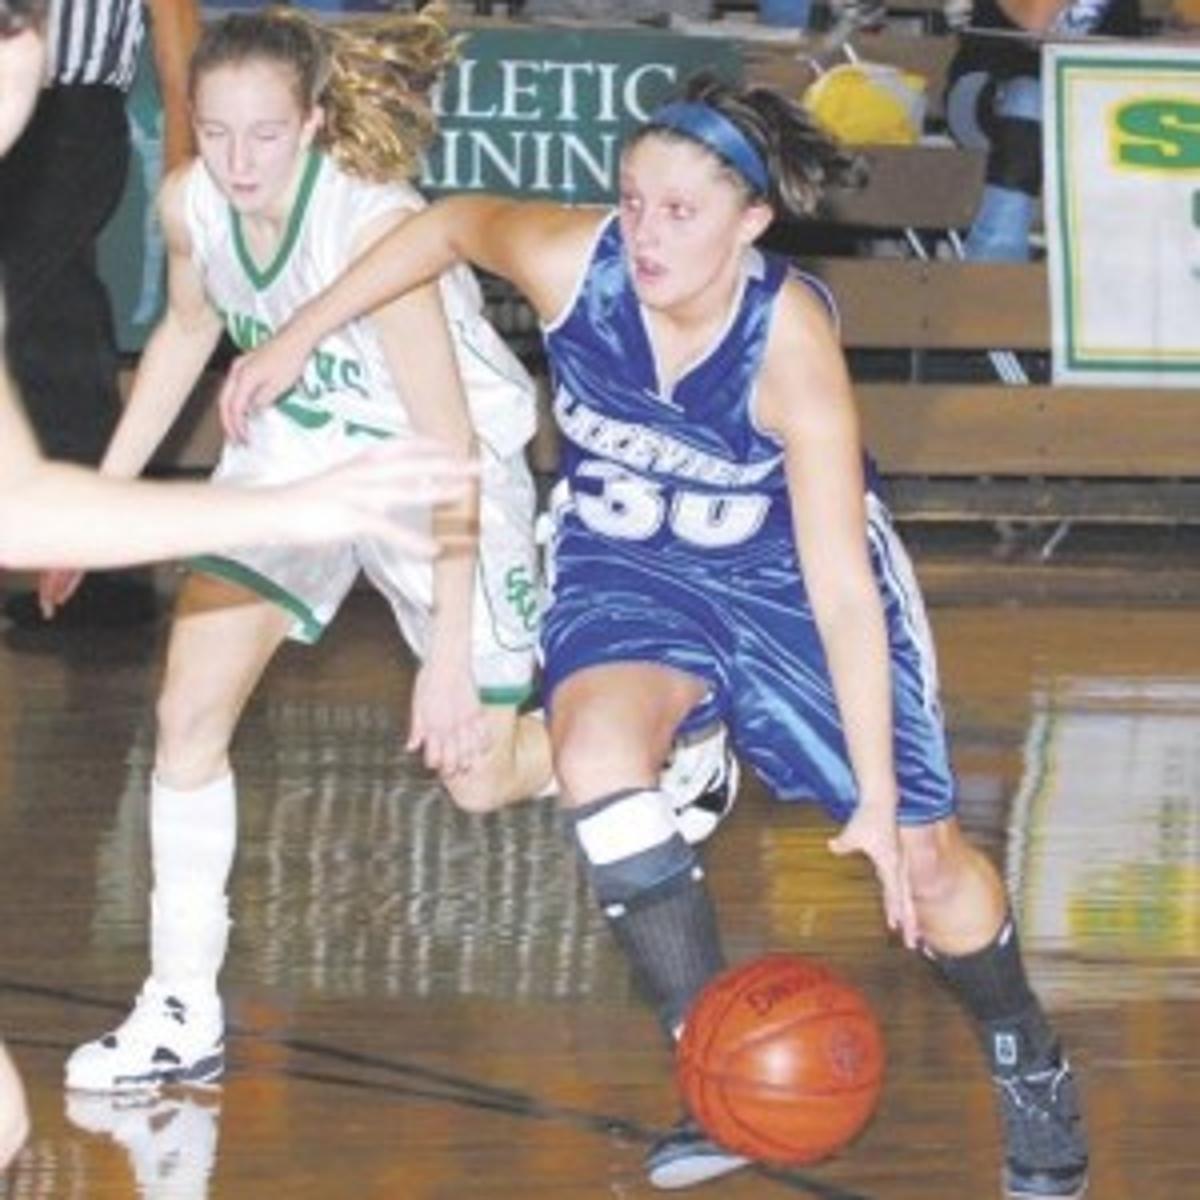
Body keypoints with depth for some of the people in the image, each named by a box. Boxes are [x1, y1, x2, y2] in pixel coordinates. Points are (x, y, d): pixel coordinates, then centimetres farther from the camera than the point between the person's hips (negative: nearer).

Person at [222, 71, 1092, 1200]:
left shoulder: (790, 343, -33)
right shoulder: (570, 261, -26)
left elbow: (841, 592, -34)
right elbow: (454, 221, -1)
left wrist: (880, 800, -34)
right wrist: (297, 336, 0)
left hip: (787, 567, -2)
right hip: (628, 564, 2)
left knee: (923, 858, -3)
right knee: (595, 747, -30)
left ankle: (1029, 1065, 31)